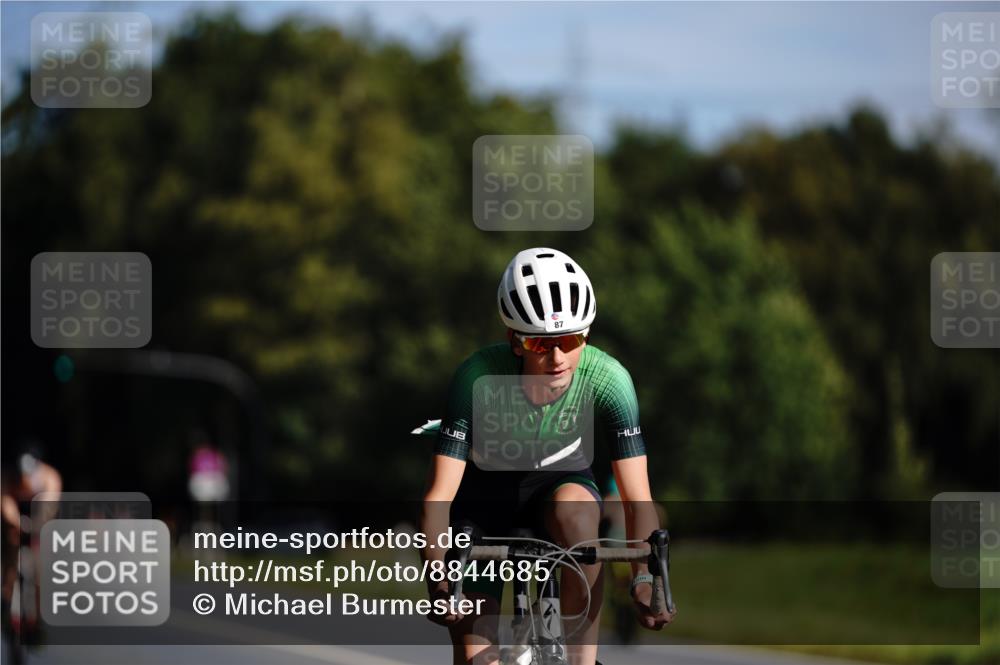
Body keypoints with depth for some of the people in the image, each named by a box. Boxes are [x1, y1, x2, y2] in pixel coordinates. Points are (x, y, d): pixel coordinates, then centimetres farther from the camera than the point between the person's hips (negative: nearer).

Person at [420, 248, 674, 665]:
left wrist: (644, 578, -47)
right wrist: (438, 580, -49)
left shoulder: (608, 379, -29)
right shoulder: (479, 378, -32)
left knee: (575, 511, -37)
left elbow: (637, 499, -30)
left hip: (556, 480, 1)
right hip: (484, 492, 0)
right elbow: (438, 496, -34)